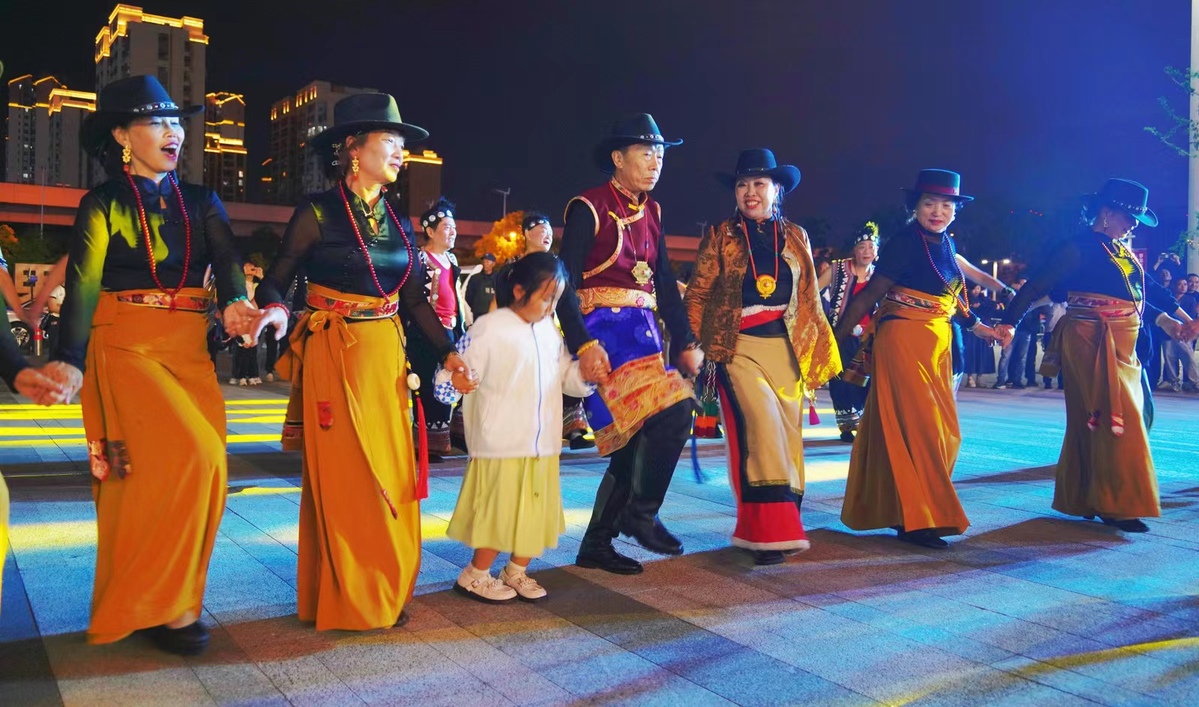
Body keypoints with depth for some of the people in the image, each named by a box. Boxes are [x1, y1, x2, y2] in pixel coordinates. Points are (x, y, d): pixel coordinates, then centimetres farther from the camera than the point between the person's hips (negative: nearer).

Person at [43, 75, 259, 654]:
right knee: (191, 459, -18)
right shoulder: (103, 204, 0)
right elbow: (83, 285, -10)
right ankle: (154, 602, -2)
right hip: (126, 346, -5)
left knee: (203, 468, 1)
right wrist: (69, 361, -23)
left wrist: (234, 304, -25)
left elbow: (226, 261, -2)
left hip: (190, 349, 5)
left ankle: (173, 600, 17)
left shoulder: (201, 203, 12)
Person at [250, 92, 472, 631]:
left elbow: (415, 300, 12)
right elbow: (276, 281, -6)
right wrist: (274, 311, -27)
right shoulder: (318, 212, -6)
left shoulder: (398, 222, 10)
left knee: (391, 476, 8)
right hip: (334, 356, -5)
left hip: (386, 356, 6)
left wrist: (447, 353, 3)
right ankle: (341, 602, 15)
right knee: (342, 478, 0)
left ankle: (383, 595, 22)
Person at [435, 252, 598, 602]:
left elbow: (564, 375, 16)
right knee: (500, 513, 1)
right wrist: (456, 381, -36)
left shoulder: (550, 330, 10)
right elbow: (459, 369, -15)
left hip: (542, 445, 7)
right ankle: (475, 575, 22)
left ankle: (517, 571, 33)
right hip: (502, 445, -6)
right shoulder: (489, 328, -10)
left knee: (537, 512, 13)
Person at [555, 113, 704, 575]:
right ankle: (641, 514, -2)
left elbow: (665, 281, 15)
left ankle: (596, 546, 18)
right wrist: (583, 344, -24)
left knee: (636, 438, 7)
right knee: (672, 414, -21)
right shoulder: (588, 208, -7)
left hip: (643, 330, 8)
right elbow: (565, 281, -14)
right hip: (604, 330, -8)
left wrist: (686, 341, 7)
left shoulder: (651, 211, 14)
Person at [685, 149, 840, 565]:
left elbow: (809, 299, 16)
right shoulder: (720, 237, 5)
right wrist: (696, 347, -5)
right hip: (739, 347, -3)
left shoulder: (796, 237, 14)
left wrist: (818, 349, 12)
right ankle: (769, 532, -15)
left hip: (785, 346, 4)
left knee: (788, 430, 0)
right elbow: (697, 295, 4)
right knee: (763, 421, -20)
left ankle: (772, 527, 14)